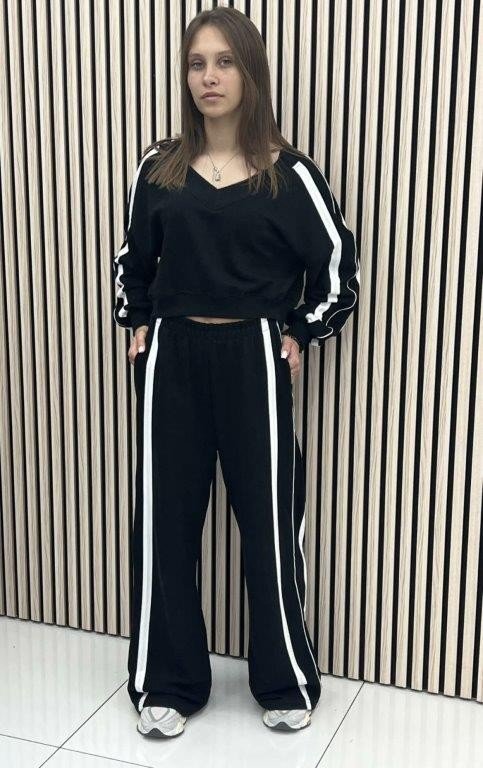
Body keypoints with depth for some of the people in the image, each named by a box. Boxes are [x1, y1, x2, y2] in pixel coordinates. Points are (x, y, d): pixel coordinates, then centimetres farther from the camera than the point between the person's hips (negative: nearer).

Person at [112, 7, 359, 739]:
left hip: (252, 361, -2)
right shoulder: (158, 166, 5)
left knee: (270, 518, 6)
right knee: (164, 518, 6)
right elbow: (132, 258, 17)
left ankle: (287, 681, 25)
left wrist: (299, 335, 1)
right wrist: (136, 326, 7)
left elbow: (340, 267, 3)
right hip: (170, 359, 3)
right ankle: (167, 683, 22)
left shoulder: (289, 173, -3)